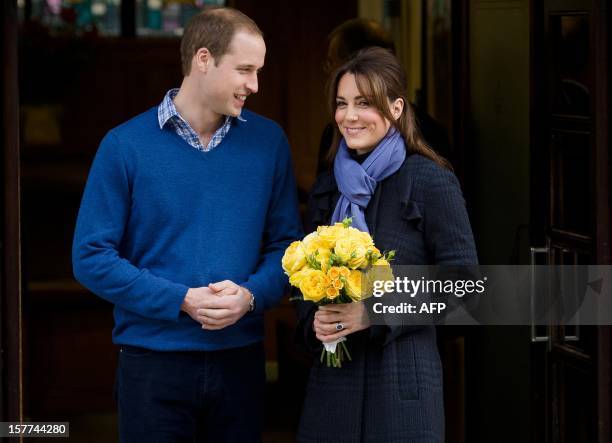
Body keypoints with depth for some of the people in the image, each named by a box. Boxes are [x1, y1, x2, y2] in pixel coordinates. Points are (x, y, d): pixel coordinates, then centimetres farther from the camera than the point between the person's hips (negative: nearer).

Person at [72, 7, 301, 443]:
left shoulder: (268, 141, 3)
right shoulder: (126, 145, -5)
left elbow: (286, 241, 7)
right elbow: (91, 257, -7)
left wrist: (251, 295, -13)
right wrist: (183, 301, -15)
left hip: (241, 358, 3)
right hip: (153, 360, -2)